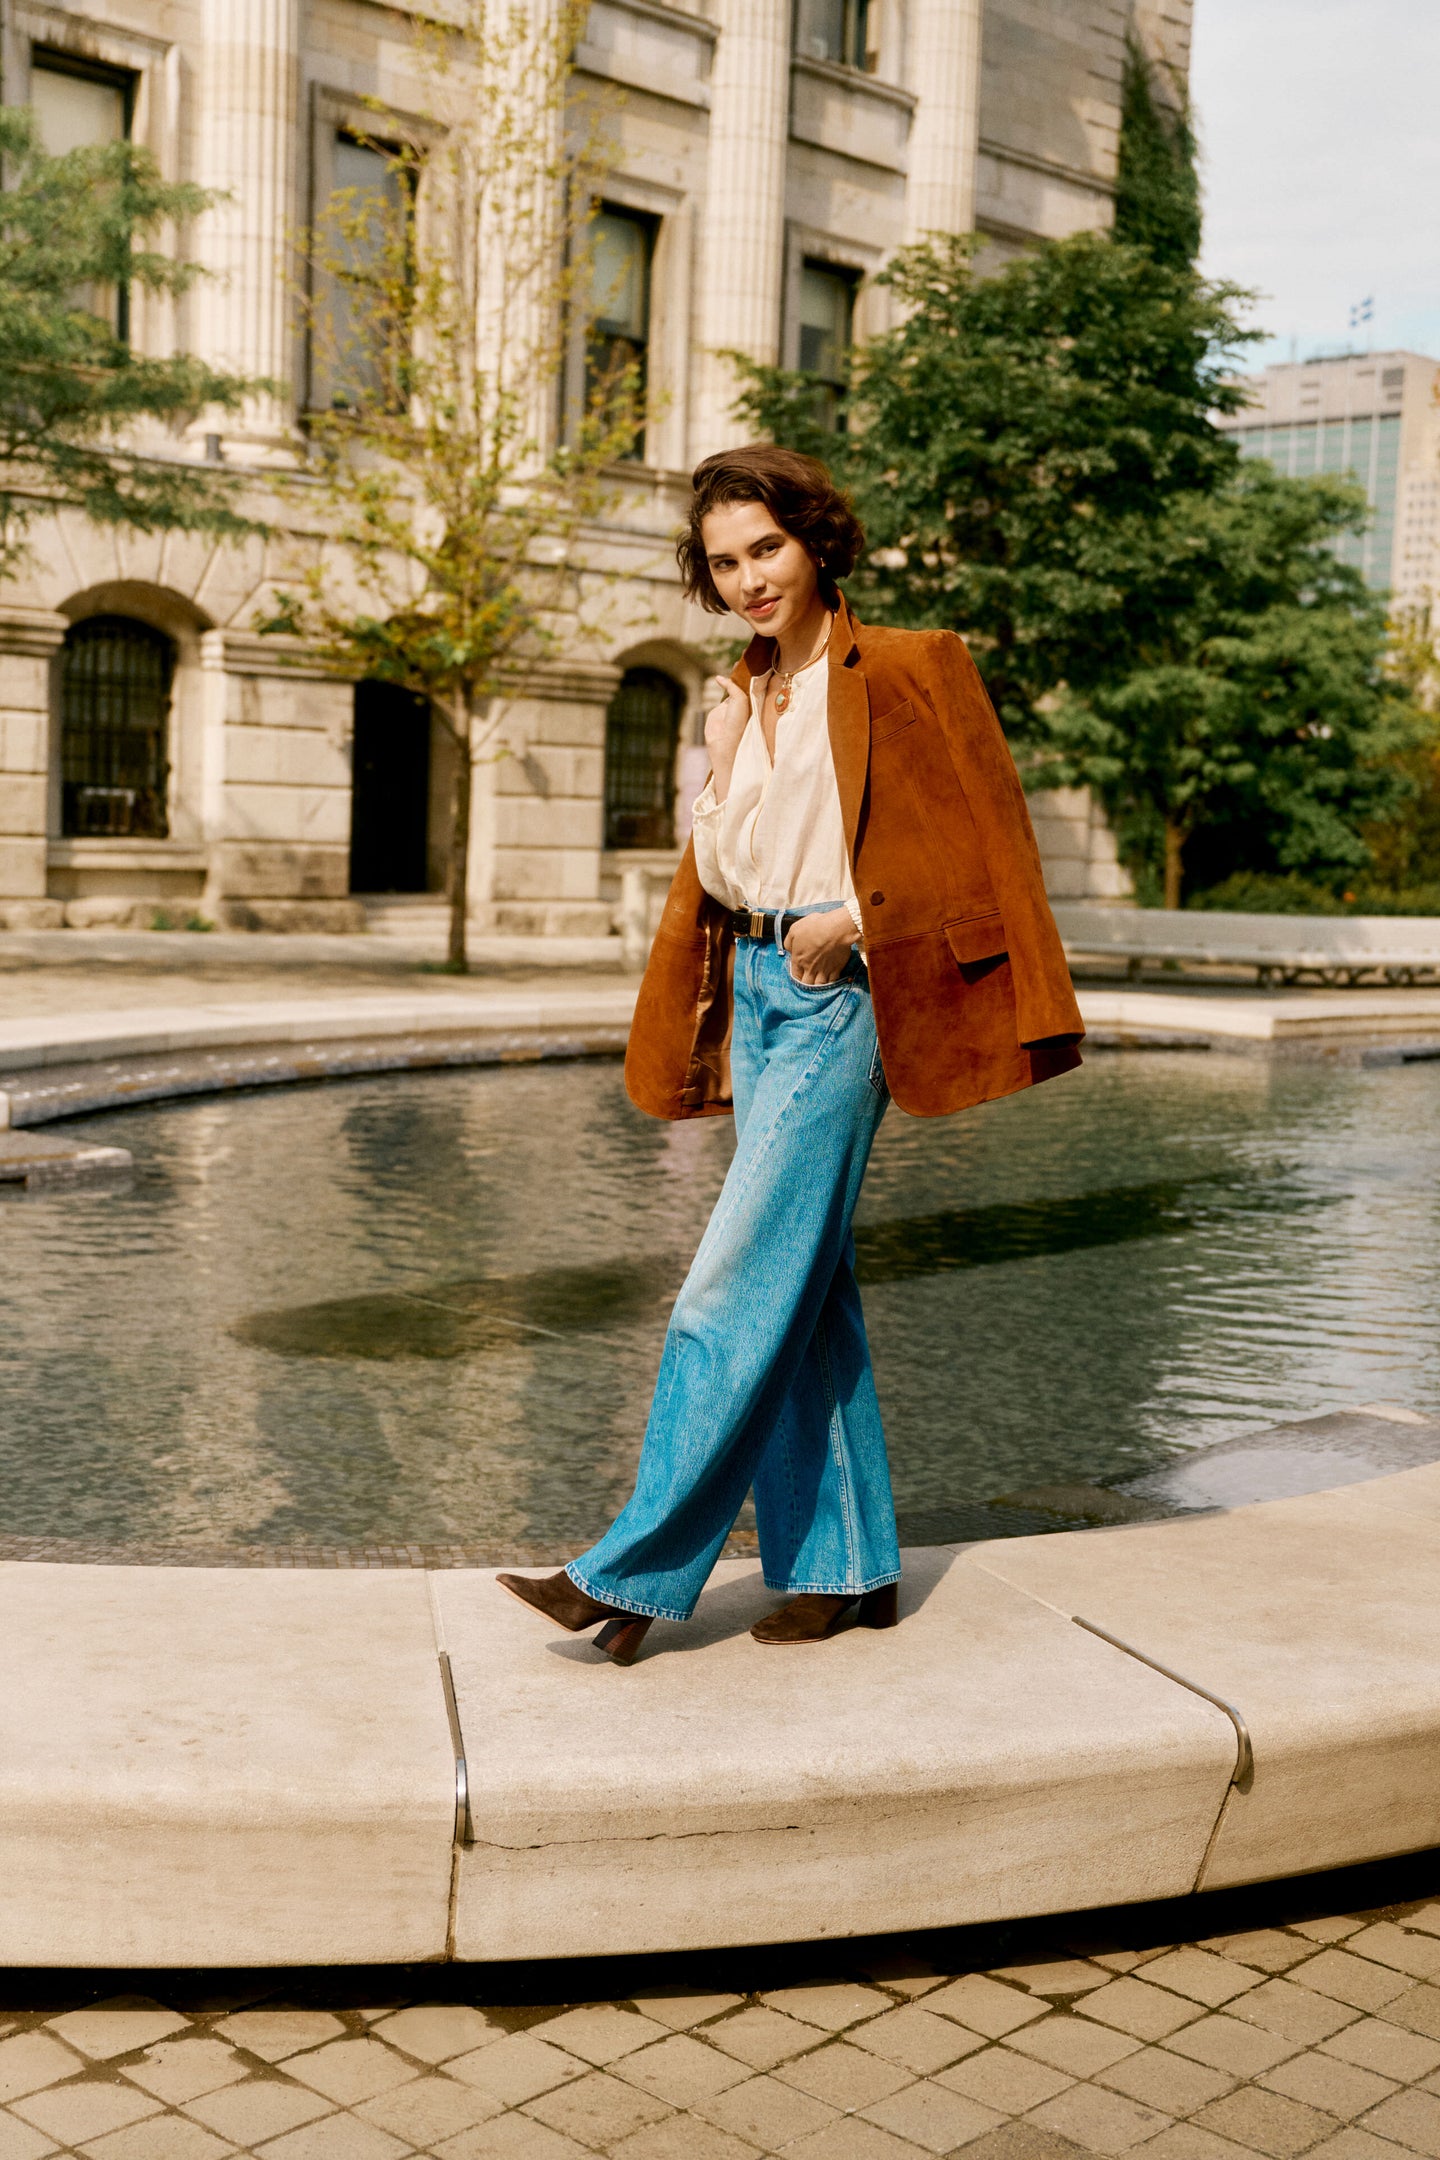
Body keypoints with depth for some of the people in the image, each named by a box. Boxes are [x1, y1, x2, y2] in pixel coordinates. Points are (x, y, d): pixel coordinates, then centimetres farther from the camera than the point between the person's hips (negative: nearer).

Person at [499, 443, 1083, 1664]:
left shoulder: (903, 673, -4)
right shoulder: (738, 708, 16)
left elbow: (979, 842, -7)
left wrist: (853, 918, -15)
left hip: (837, 1002, -8)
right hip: (758, 998, 8)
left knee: (735, 1288, -9)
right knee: (807, 1291, 9)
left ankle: (637, 1574, -3)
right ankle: (848, 1568, 18)